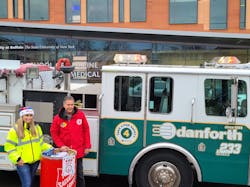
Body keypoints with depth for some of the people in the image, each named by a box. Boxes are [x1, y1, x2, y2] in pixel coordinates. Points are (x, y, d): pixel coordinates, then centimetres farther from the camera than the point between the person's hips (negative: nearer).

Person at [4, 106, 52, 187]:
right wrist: (17, 158, -15)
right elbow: (9, 147, -6)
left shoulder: (37, 128, 5)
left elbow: (41, 143, 12)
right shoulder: (15, 130, -9)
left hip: (35, 161, 5)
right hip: (22, 162, -5)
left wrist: (50, 148, -2)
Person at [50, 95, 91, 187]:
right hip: (65, 151, 0)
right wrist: (61, 145, -7)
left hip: (78, 151, 0)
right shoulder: (58, 118, -5)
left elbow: (86, 131, 2)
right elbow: (54, 133, 3)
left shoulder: (80, 115, -4)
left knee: (79, 174, 10)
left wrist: (87, 146, 1)